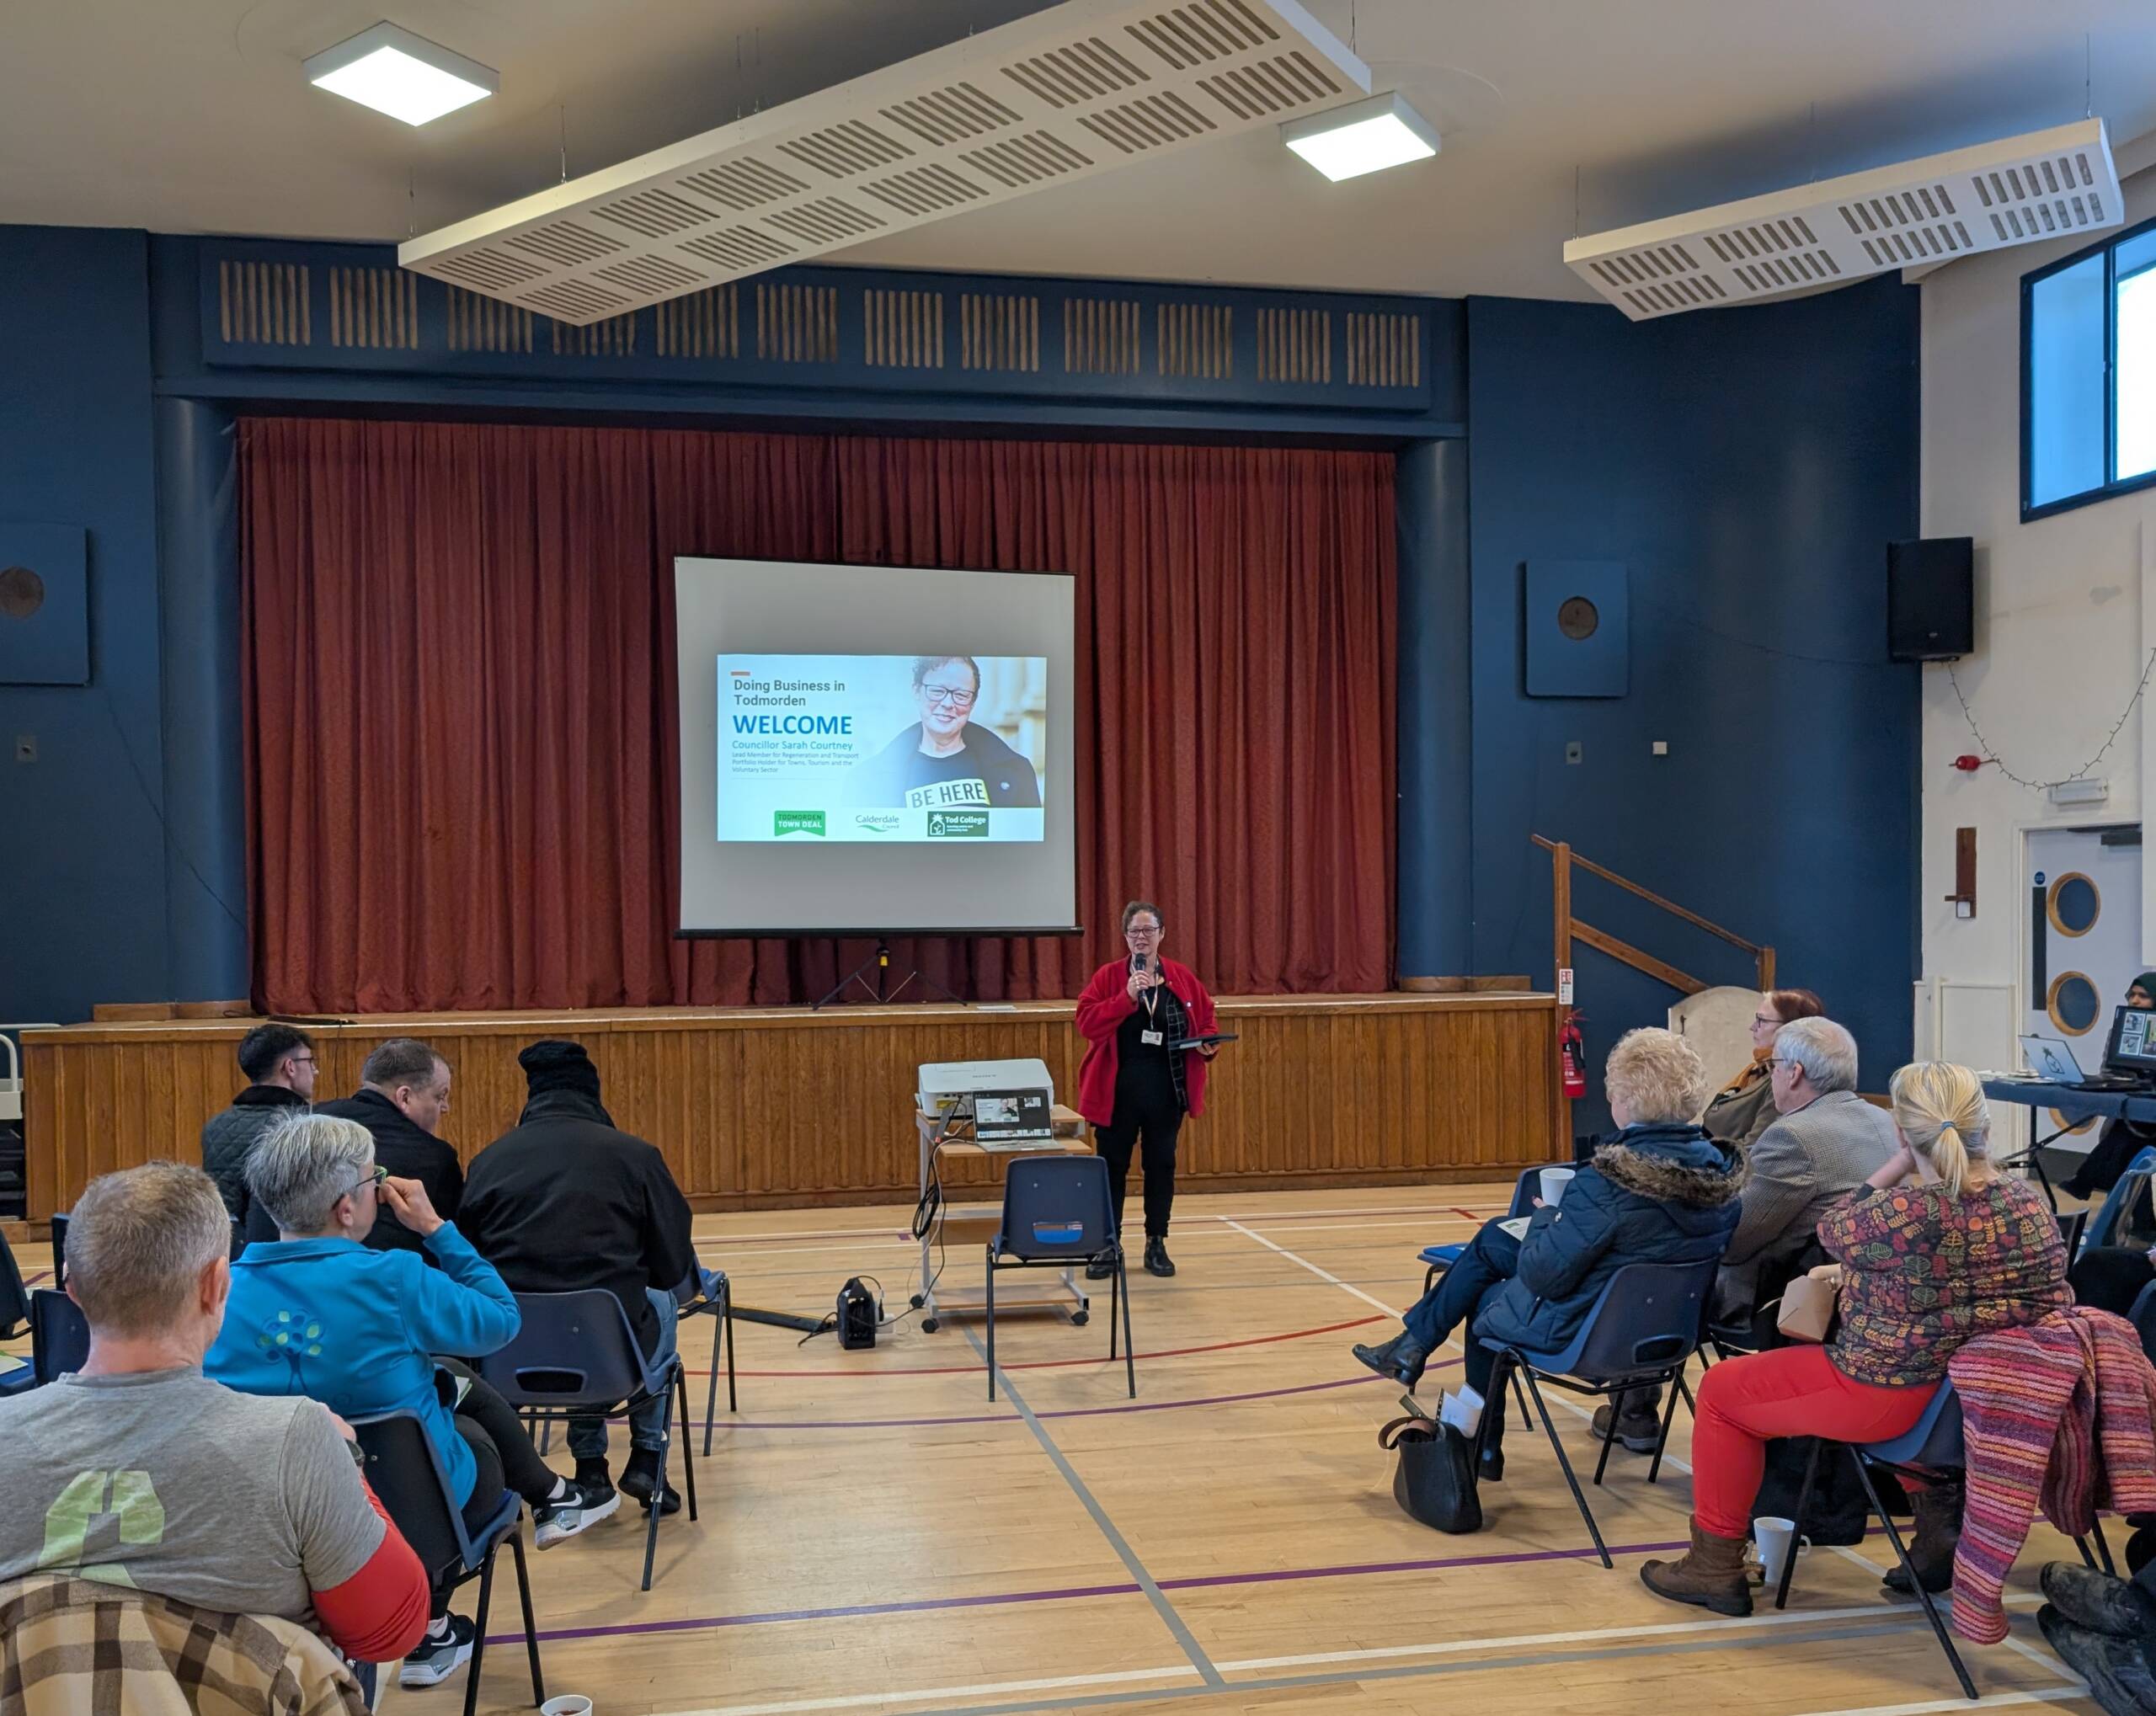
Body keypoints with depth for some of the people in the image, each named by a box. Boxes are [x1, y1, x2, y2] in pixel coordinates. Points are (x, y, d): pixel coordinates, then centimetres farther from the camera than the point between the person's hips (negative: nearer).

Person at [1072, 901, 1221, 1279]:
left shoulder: (1182, 978, 5)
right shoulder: (1108, 976, -2)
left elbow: (1206, 1018, 12)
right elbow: (1086, 1022, -13)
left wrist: (1208, 1044, -9)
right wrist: (1127, 997, -22)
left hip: (1167, 1090, 2)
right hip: (1117, 1091, -2)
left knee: (1161, 1164, 8)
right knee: (1112, 1166, 4)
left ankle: (1156, 1244, 20)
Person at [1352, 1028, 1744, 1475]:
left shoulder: (1608, 1180, -31)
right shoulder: (1723, 1168, -10)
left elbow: (1544, 1274, -24)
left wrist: (1546, 1217, -4)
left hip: (1580, 1330, -7)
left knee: (1482, 1303, 25)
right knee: (1491, 1239, 21)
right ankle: (1413, 1345, 33)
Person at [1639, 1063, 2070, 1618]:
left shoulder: (1905, 1215, -28)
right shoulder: (2032, 1206, -8)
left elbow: (1833, 1231, -6)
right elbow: (2055, 1305, 6)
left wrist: (1897, 1166, -4)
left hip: (1889, 1399, -7)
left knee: (1722, 1388, 12)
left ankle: (1716, 1568, 21)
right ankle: (1939, 1519, 34)